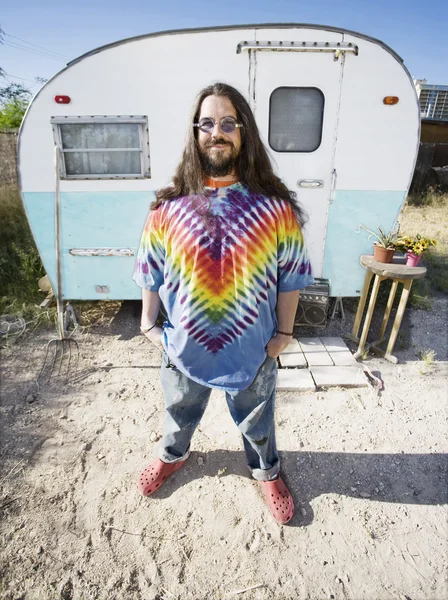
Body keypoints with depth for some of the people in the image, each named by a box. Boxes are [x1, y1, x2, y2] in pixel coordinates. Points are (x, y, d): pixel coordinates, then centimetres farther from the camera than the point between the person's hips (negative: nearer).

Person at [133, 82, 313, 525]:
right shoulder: (170, 207, -8)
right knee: (179, 414, 29)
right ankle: (172, 455, 62)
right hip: (184, 347, 2)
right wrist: (149, 324, 3)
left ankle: (267, 472, 56)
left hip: (253, 351, -1)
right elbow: (150, 272, 1)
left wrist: (283, 332, -3)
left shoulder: (275, 208, -12)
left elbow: (291, 276, -4)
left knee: (256, 422, 24)